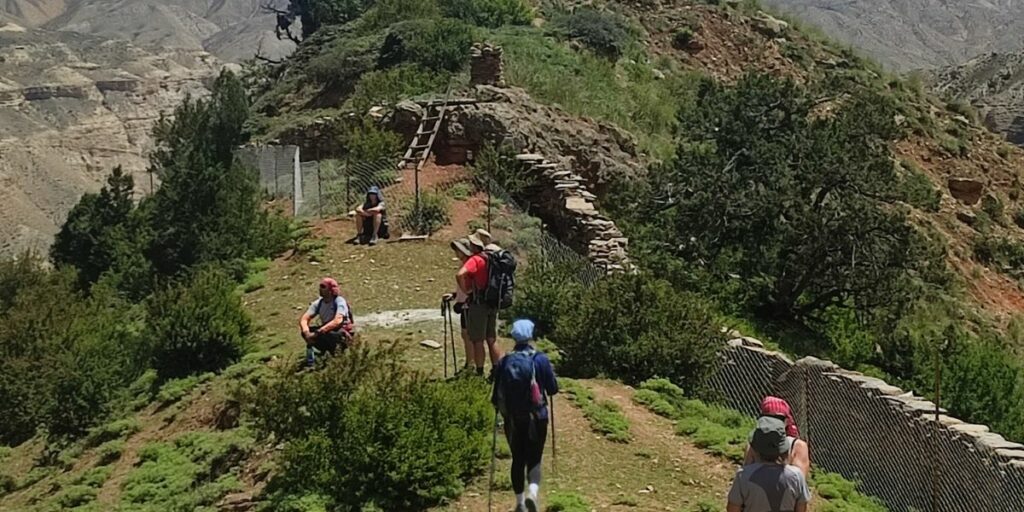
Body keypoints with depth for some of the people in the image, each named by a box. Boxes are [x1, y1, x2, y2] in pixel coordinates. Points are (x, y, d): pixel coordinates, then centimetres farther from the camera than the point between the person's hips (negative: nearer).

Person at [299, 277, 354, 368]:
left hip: (342, 334, -6)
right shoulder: (318, 303, -1)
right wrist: (306, 332, -33)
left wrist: (317, 333, -42)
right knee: (304, 331, -16)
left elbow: (337, 321, -35)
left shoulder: (339, 301, -19)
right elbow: (304, 319, -9)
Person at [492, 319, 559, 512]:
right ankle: (533, 492, -19)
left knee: (518, 460, 15)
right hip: (537, 418, -2)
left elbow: (496, 395, 0)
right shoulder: (540, 359, -9)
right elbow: (553, 389, -4)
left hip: (512, 421, 2)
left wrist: (500, 406, 22)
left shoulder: (504, 362, -4)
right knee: (534, 459, 7)